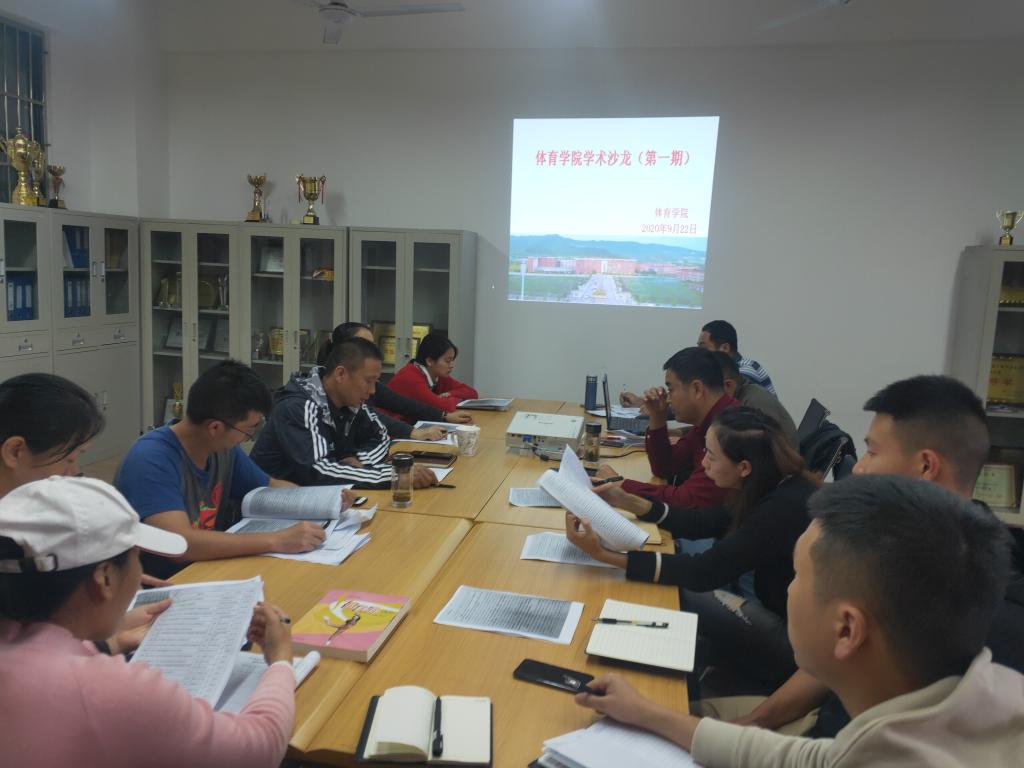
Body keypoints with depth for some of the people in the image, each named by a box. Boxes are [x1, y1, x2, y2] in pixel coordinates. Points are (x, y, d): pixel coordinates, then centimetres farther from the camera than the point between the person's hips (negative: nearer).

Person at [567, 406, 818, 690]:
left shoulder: (784, 508, -30)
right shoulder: (773, 487, -4)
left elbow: (702, 573, -29)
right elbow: (701, 523, 7)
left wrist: (604, 554, -33)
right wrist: (628, 501, 0)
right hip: (781, 612, 8)